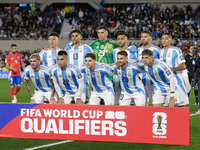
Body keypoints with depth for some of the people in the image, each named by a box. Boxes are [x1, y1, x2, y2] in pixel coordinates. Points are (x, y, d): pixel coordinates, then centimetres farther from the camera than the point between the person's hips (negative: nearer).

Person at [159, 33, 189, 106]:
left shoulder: (176, 50, -7)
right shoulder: (161, 52, 12)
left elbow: (183, 66, -11)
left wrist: (171, 69, -22)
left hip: (176, 79, -6)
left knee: (181, 104, -5)